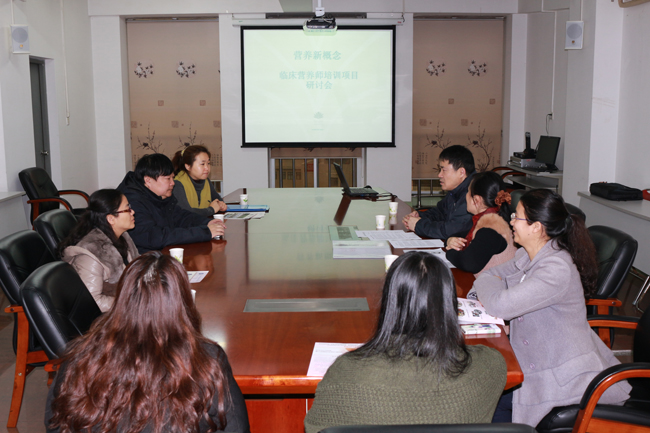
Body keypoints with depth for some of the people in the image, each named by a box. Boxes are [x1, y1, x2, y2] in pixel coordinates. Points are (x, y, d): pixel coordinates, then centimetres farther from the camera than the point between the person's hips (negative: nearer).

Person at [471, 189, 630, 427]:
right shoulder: (527, 255, 3)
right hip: (531, 360, 8)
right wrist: (492, 291, -10)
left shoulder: (557, 269, -26)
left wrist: (491, 286, -9)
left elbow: (501, 306, -31)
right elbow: (490, 275, 14)